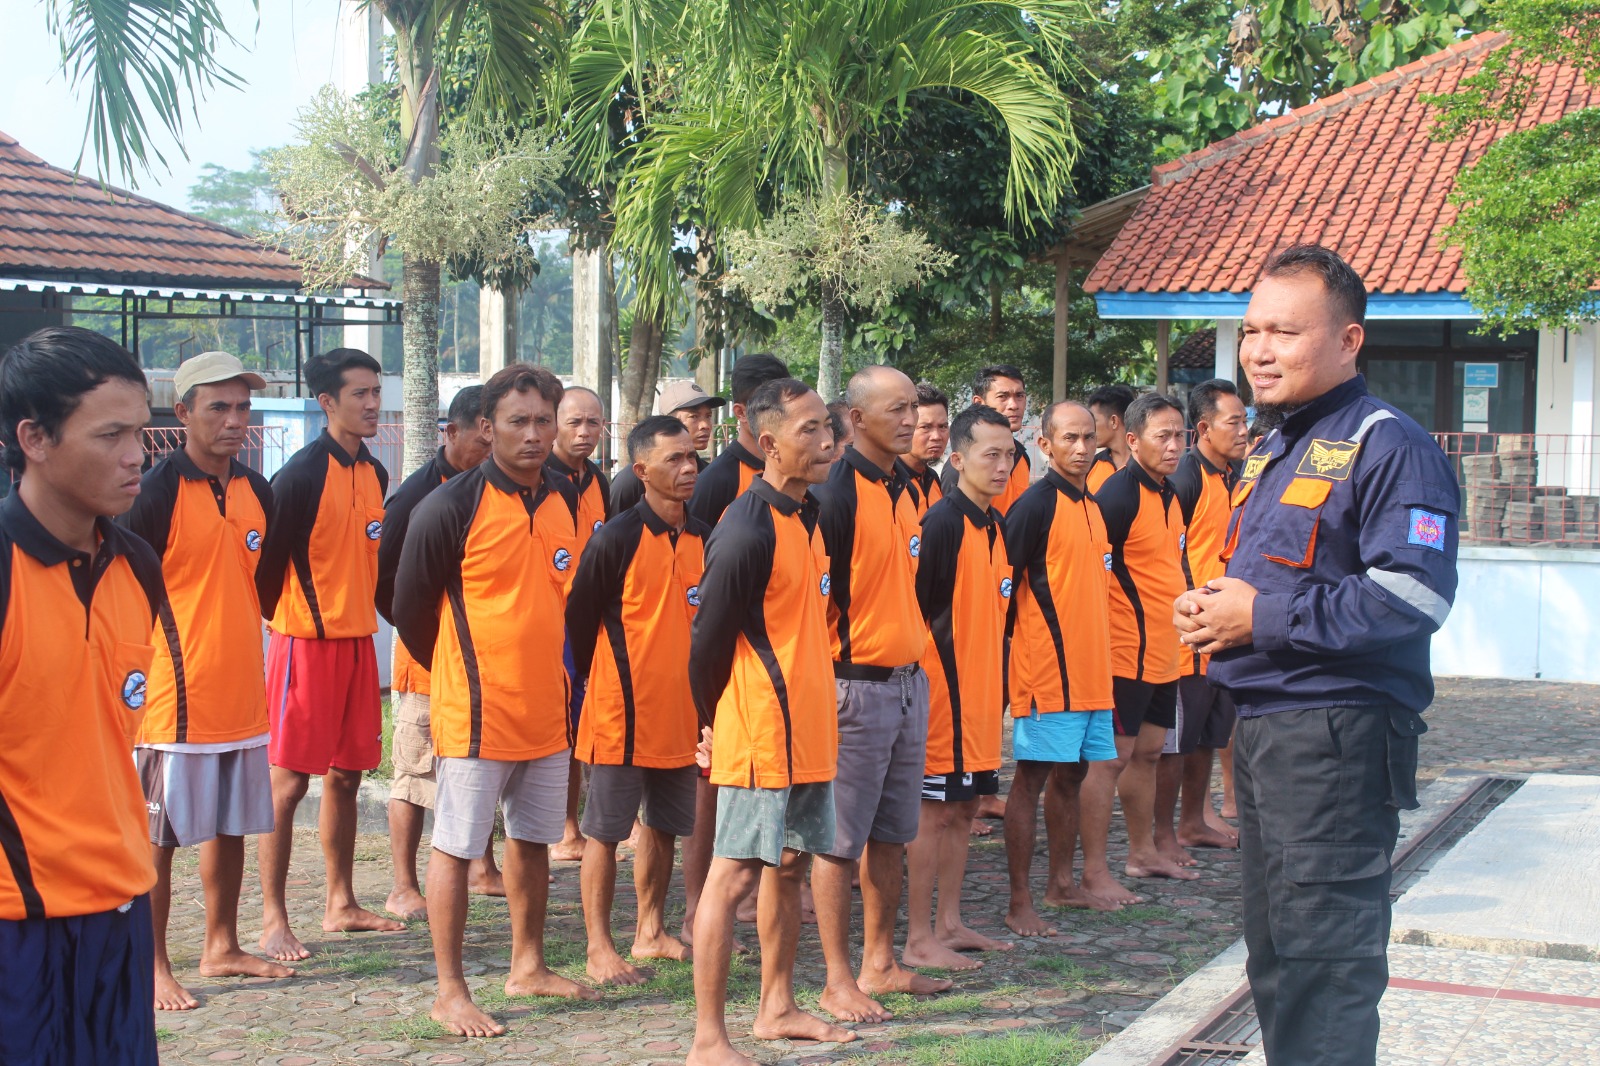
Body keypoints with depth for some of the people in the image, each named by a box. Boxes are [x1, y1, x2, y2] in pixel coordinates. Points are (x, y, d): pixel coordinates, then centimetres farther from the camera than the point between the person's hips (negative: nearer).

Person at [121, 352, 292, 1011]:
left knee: (231, 825, 14)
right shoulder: (157, 491, -12)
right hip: (175, 696, -7)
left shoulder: (256, 490, 9)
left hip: (241, 691, 7)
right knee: (158, 834, 1)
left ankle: (221, 947, 27)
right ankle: (153, 968, 9)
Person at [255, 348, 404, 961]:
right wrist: (271, 625, -5)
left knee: (347, 773, 12)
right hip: (306, 640, -7)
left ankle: (341, 904, 21)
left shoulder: (374, 474, 11)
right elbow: (270, 559, -10)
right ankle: (273, 920, -1)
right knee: (288, 781, -5)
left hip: (358, 638, 7)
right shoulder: (302, 474, -12)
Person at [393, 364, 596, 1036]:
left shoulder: (566, 500, 5)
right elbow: (409, 608, -5)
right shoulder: (451, 507, -14)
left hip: (545, 709, 6)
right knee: (456, 847, 0)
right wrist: (458, 674, 7)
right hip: (474, 711, -6)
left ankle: (528, 967, 30)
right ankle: (450, 993, 8)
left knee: (534, 841, 16)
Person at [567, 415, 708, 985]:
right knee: (606, 830, 0)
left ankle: (651, 932, 27)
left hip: (680, 712, 6)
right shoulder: (615, 539, -12)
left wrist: (703, 696, 14)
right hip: (622, 712, -6)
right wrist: (599, 684, 2)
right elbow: (579, 619, -6)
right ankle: (600, 949, 5)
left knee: (665, 825, 15)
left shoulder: (703, 539, 7)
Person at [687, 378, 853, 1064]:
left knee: (791, 864, 17)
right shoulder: (747, 532, -19)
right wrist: (712, 725, -1)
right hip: (760, 730, -9)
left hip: (807, 725, 9)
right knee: (735, 873, -6)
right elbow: (708, 639, -13)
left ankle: (777, 1009, 30)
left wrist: (817, 699, 19)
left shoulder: (807, 514, 10)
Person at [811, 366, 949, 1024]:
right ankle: (838, 981, 5)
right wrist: (836, 666, -17)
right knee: (840, 839, -1)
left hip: (908, 679, 8)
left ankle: (879, 964, 24)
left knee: (891, 833, 14)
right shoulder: (837, 493, -14)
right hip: (855, 684, -8)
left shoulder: (905, 491, 13)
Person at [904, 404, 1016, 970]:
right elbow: (917, 606, -17)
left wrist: (997, 680, 18)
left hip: (981, 687, 8)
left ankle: (949, 924, 22)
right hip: (944, 687, -8)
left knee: (964, 808, 13)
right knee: (934, 811, -3)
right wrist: (927, 673, -17)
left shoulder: (996, 526, 12)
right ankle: (919, 939, 3)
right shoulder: (942, 523, -15)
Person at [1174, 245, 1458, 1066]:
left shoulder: (1388, 447, -12)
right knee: (1275, 958, 17)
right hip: (1261, 726, 10)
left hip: (1337, 735, -10)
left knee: (1322, 964, -8)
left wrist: (1263, 619, -18)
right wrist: (1209, 610, 7)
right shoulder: (1271, 456, 19)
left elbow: (1412, 598, -23)